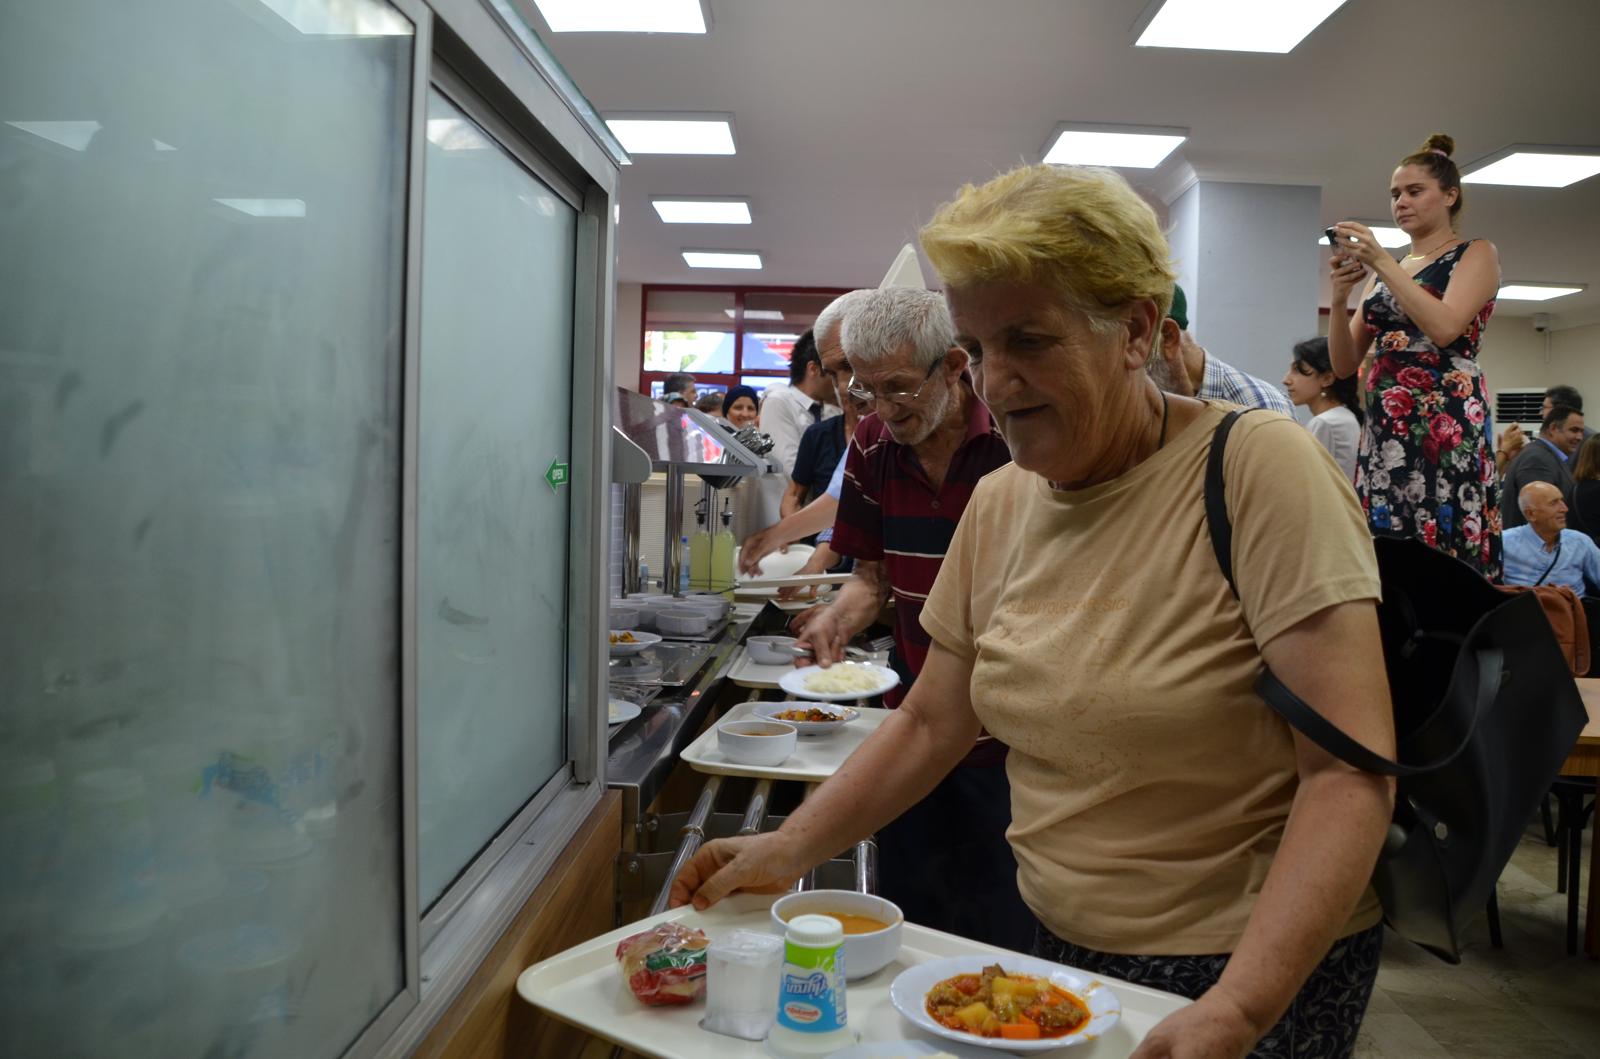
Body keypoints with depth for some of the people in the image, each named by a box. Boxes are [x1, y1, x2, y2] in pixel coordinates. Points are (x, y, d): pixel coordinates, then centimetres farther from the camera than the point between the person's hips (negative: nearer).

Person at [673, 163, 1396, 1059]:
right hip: (1061, 947, 5)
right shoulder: (998, 503, -1)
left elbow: (1351, 773, -22)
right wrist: (790, 849, -4)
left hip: (1262, 973, -5)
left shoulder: (1258, 470, -19)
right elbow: (930, 723, 5)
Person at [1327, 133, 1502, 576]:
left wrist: (1382, 261, -11)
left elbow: (1444, 328, -14)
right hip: (1384, 429, 5)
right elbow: (1344, 364, 12)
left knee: (1446, 556, -10)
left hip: (1446, 424, -5)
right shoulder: (1384, 272, 19)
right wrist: (1340, 299, -4)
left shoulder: (1477, 254, 6)